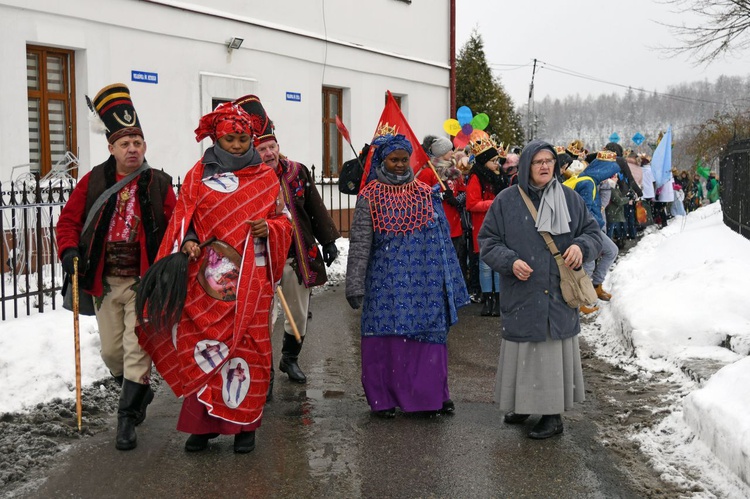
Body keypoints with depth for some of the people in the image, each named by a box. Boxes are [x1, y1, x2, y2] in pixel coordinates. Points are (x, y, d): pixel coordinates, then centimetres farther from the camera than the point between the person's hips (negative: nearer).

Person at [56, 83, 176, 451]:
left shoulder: (159, 185, -2)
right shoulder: (94, 181, 2)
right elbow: (69, 219, 6)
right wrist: (69, 251, -10)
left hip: (144, 282, -3)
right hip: (104, 282, 3)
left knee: (137, 350, -5)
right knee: (111, 352, 12)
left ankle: (127, 418, 6)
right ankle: (140, 392, 39)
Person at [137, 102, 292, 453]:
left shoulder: (266, 177, 9)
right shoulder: (198, 175, 7)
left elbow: (283, 220, 12)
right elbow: (183, 218, 7)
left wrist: (269, 228, -10)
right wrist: (187, 242, -13)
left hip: (251, 280, 0)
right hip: (207, 279, 0)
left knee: (249, 346, 3)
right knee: (202, 348, 0)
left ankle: (243, 424, 15)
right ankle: (202, 423, 12)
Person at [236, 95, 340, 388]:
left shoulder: (298, 172, 2)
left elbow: (316, 209, 8)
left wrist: (328, 241, 7)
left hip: (298, 257, 4)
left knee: (299, 315, 16)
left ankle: (290, 360, 38)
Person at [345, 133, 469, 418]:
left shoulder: (425, 194, 9)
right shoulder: (371, 197, 1)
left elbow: (441, 239, 12)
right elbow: (360, 243, -3)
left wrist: (448, 280, 9)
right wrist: (355, 285, -9)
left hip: (424, 282, 2)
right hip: (386, 282, -2)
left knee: (428, 333, 3)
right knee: (386, 336, 0)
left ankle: (431, 394, 15)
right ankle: (384, 398, 13)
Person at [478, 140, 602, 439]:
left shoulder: (570, 199, 6)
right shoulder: (506, 201, 0)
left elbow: (594, 232, 12)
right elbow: (487, 241, 2)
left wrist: (582, 246, -11)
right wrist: (510, 261, -15)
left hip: (559, 295, 1)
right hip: (521, 296, -1)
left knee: (554, 351, 4)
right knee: (524, 351, 8)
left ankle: (553, 414, 15)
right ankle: (523, 403, 28)